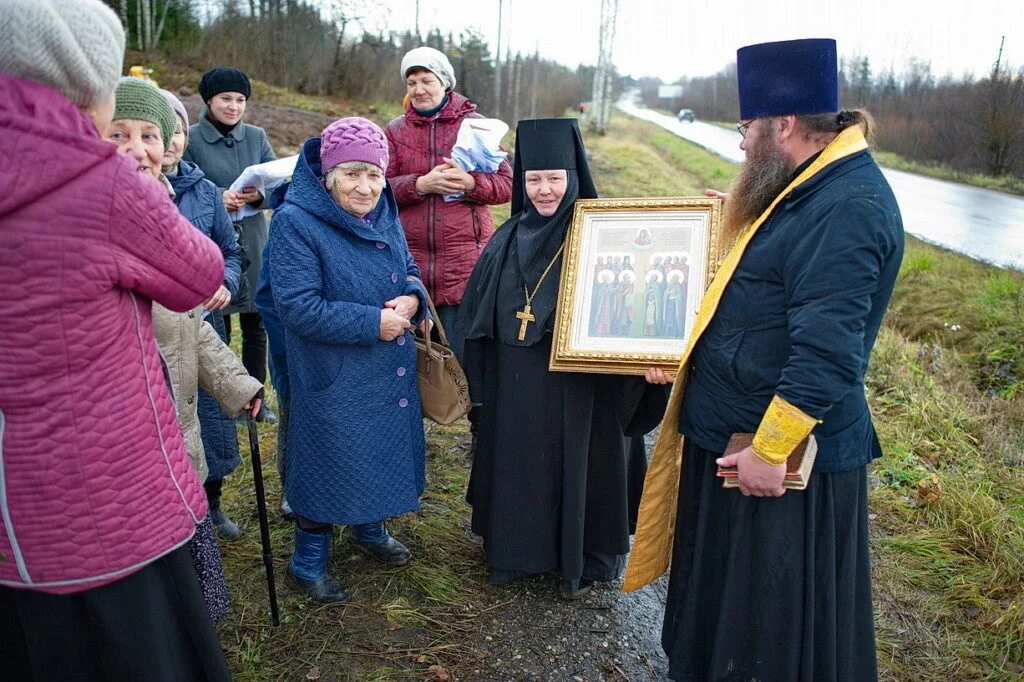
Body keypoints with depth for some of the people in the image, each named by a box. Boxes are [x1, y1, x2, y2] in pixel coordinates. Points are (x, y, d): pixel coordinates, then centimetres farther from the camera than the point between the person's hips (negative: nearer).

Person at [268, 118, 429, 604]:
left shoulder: (384, 214, 4)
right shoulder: (295, 221, -18)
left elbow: (409, 269, 13)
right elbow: (297, 306, -24)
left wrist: (411, 297, -11)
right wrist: (373, 323, -23)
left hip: (390, 373, 7)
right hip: (333, 378, -7)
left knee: (384, 451, 20)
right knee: (330, 462, 5)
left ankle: (369, 530, 45)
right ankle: (308, 560, 27)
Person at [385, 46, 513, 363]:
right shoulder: (396, 131, 12)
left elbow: (506, 184, 4)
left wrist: (471, 183, -15)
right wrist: (421, 184, -14)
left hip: (465, 261, -2)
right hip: (411, 260, 2)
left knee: (462, 353, 0)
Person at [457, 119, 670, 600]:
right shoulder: (509, 239, 6)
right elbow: (477, 316, 11)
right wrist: (481, 386, 10)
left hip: (577, 388, -4)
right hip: (514, 387, 5)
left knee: (576, 466, 7)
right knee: (515, 465, 14)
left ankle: (582, 561, 27)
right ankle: (515, 548, 35)